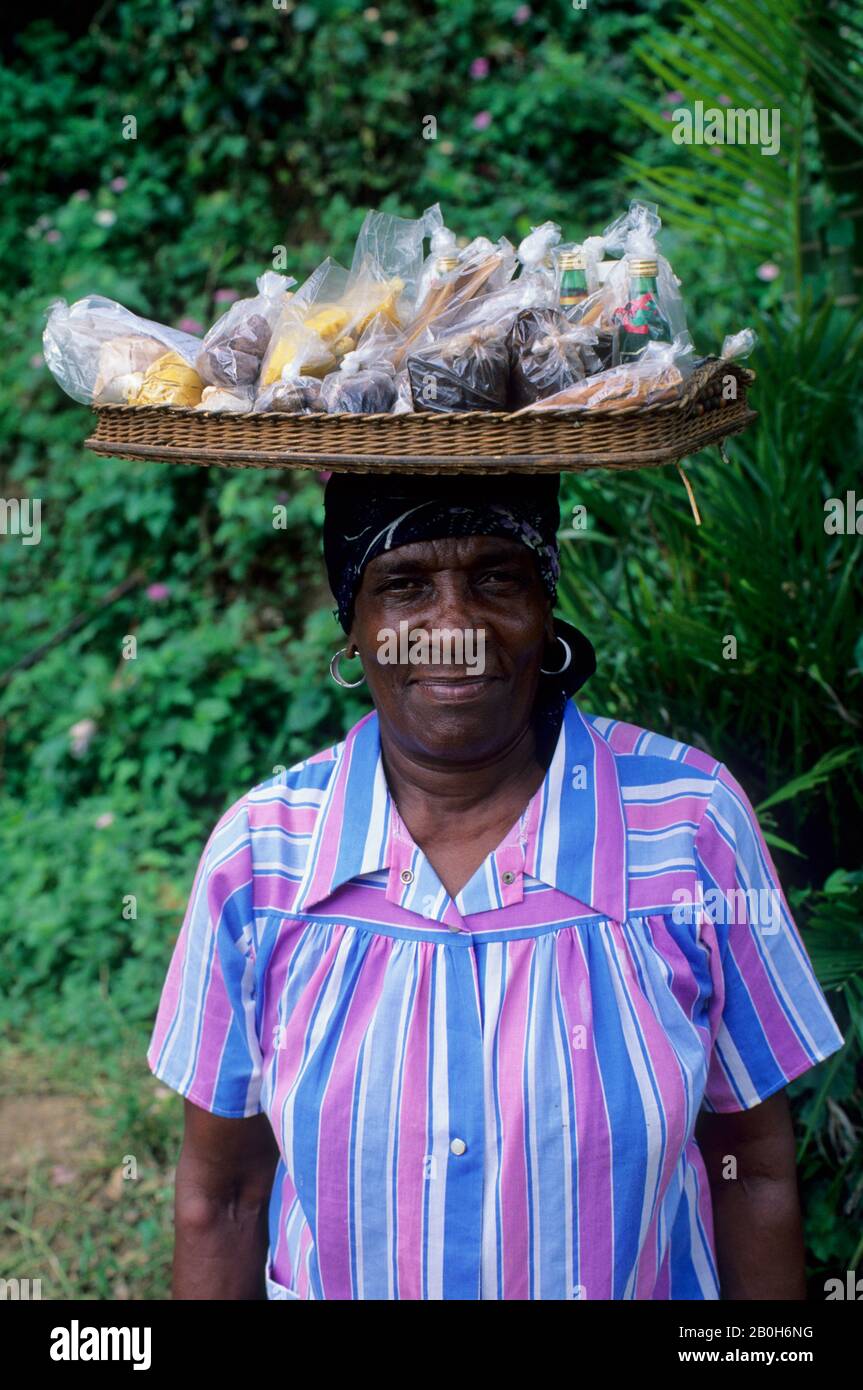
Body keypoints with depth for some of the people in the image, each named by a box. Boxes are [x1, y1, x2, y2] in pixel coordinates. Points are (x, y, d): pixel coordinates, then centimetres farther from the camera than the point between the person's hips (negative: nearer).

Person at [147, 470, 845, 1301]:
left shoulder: (692, 821, -18)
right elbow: (219, 1198, -8)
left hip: (655, 1282, 0)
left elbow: (755, 1168, -9)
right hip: (328, 1282, 1)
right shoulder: (257, 852, -16)